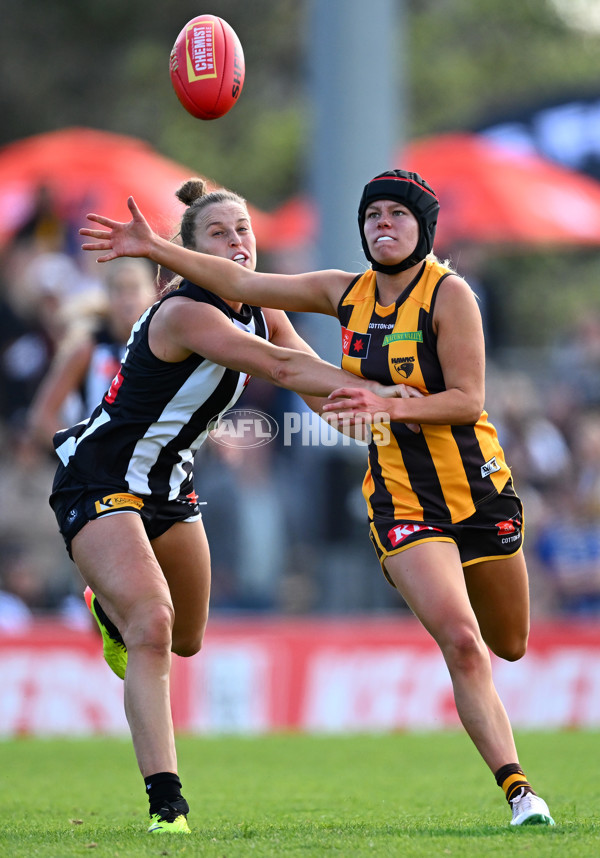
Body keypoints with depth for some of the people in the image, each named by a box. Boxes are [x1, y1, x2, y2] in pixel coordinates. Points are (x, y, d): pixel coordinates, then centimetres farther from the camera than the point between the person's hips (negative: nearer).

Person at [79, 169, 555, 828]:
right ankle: (518, 792, -18)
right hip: (401, 497, 1)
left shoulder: (448, 293, -11)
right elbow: (242, 284, 8)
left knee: (509, 644, 12)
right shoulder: (347, 293, 3)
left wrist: (390, 405, -30)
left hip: (479, 488, -1)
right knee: (460, 642, -18)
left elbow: (468, 401, -16)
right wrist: (153, 248, 7)